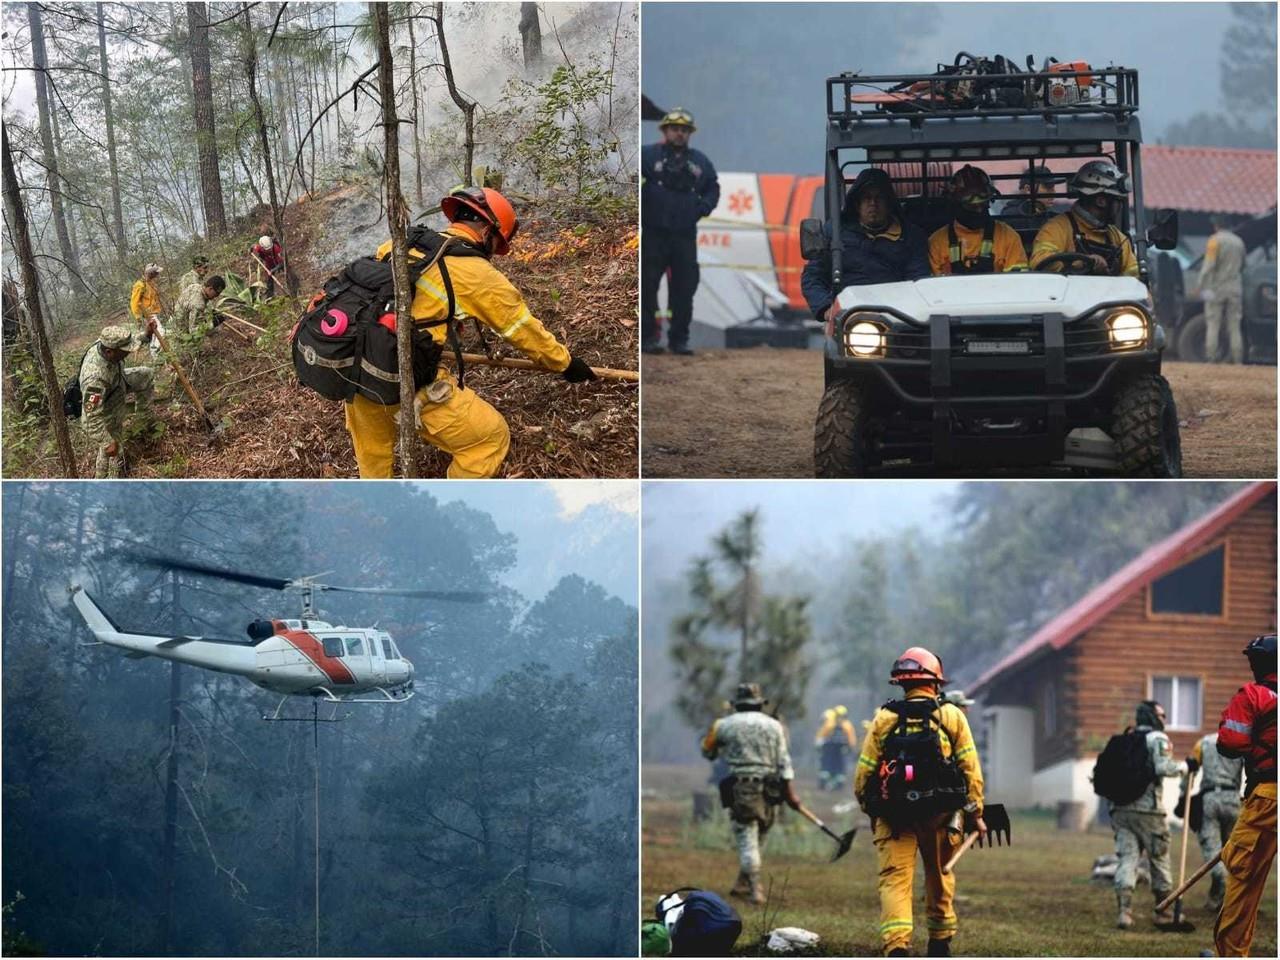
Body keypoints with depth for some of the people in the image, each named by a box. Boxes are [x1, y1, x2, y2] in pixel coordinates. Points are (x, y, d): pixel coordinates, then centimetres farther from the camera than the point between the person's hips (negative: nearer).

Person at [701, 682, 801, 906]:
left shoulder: (724, 725, 1)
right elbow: (784, 761, 4)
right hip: (768, 791, 3)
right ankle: (743, 884, 22)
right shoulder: (774, 726, 7)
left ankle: (755, 890, -10)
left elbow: (707, 751, 14)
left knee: (746, 839, -3)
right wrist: (790, 793, 4)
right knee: (757, 839, 17)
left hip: (740, 789, -3)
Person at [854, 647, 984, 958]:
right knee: (939, 876, 18)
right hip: (940, 814, 1)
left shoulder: (884, 718, 3)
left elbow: (864, 773, 3)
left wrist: (870, 810, 18)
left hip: (894, 815, -1)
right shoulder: (952, 716, 3)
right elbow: (970, 769, -1)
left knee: (894, 879, -4)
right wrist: (974, 813, 5)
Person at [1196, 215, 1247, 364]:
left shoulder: (1215, 241, -8)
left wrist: (1204, 287, -16)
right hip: (1235, 289, 5)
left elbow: (1209, 266, -15)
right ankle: (1237, 361, 1)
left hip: (1217, 288, -5)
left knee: (1213, 327, -1)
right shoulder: (1238, 242, 10)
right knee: (1235, 328, 6)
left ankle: (1211, 359, -7)